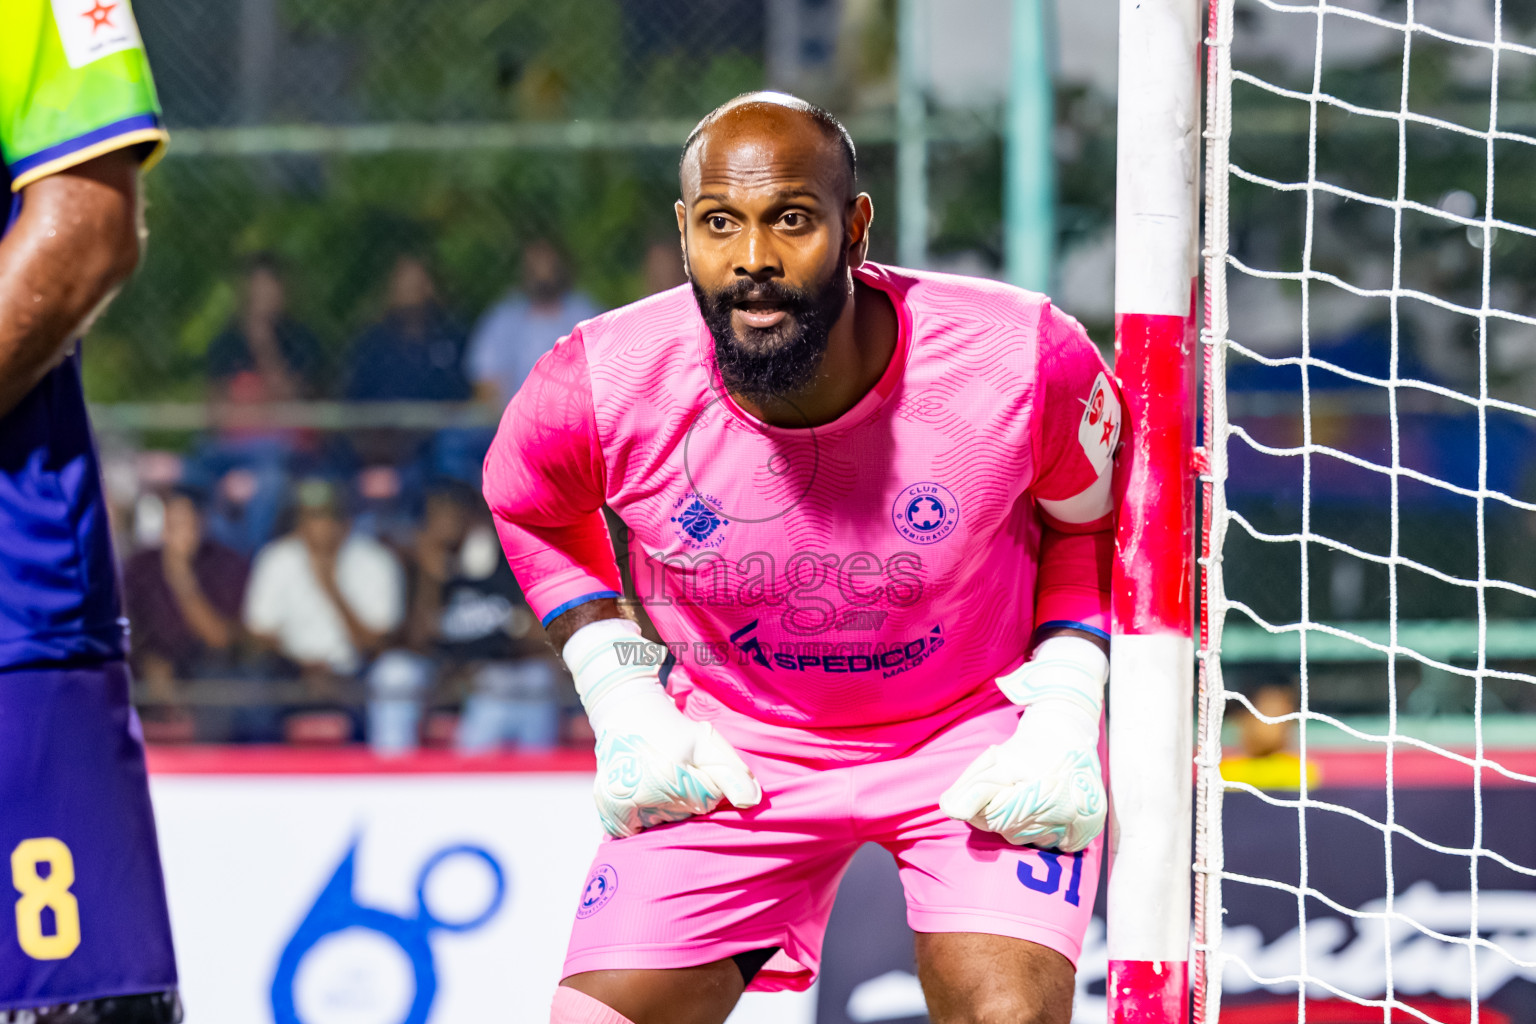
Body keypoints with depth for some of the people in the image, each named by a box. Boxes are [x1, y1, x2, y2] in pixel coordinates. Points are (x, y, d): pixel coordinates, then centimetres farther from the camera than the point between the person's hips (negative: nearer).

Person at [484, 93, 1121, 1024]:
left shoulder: (1024, 360, -25)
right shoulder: (604, 382, -21)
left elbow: (1096, 518, -2)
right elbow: (529, 506, 4)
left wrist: (1063, 718, -12)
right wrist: (622, 702, -2)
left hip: (984, 722, -2)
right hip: (732, 742, 2)